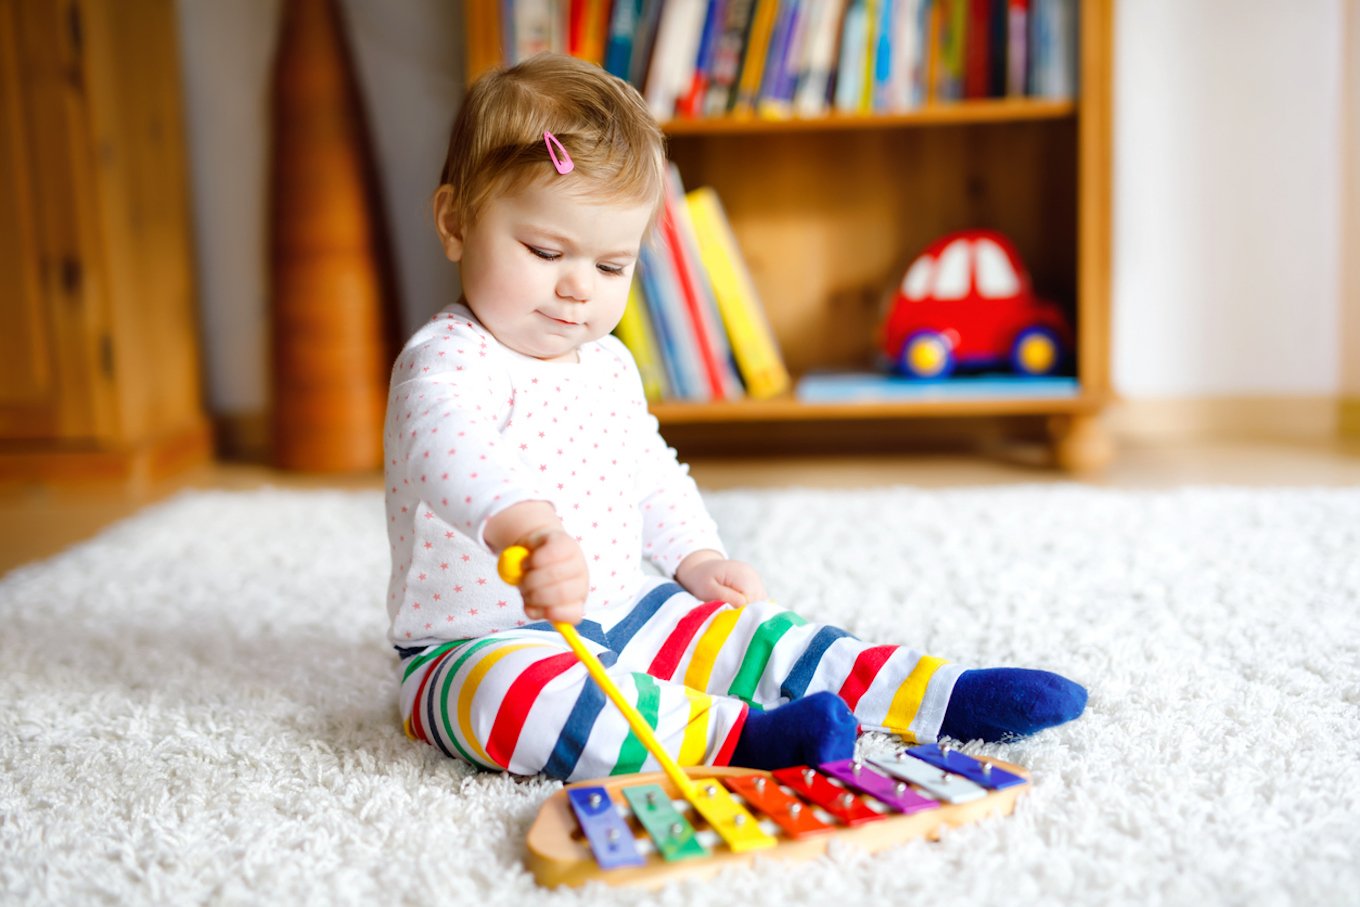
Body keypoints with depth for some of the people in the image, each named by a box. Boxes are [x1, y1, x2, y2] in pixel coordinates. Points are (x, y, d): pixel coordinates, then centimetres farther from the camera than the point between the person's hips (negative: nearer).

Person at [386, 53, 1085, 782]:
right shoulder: (446, 363, -19)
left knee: (750, 636, -3)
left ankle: (944, 698, 0)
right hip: (479, 647, -7)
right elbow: (451, 454, -44)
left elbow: (650, 475, 23)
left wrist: (697, 559, 8)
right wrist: (533, 527, -64)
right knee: (510, 694, -39)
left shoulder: (608, 364, 9)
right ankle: (742, 735, -40)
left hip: (619, 617, 8)